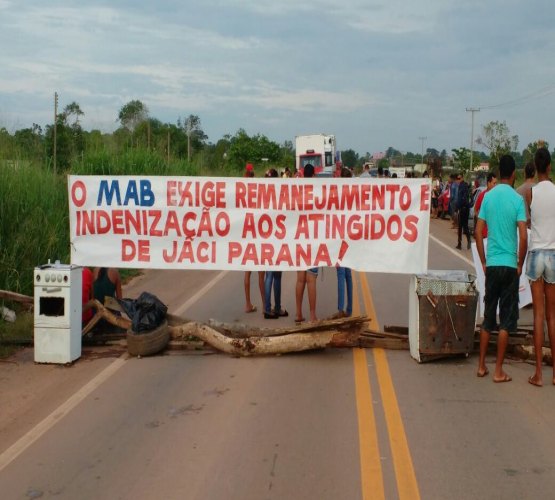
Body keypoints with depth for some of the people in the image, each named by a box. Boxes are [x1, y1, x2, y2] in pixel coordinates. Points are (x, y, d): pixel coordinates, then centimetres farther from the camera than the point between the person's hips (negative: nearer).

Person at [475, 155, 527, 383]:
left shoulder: (488, 197, 3)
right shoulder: (517, 199, -8)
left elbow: (478, 232, 4)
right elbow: (523, 237, -13)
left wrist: (483, 262, 11)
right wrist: (520, 264, -1)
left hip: (491, 264, 4)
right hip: (509, 265, -4)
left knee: (488, 317, 13)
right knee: (507, 320, 3)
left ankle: (482, 366, 19)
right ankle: (498, 371, 5)